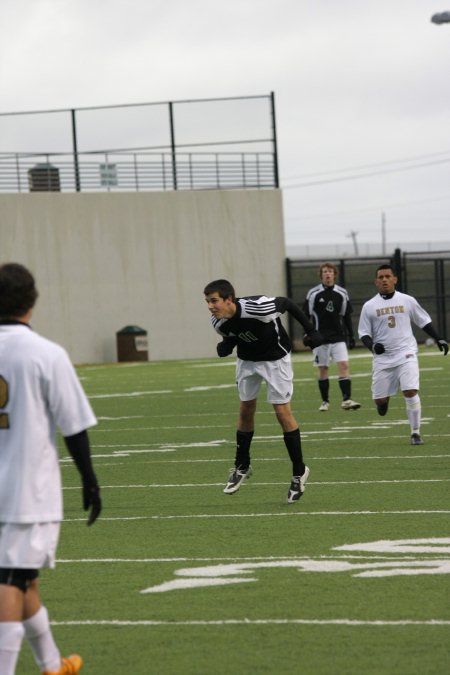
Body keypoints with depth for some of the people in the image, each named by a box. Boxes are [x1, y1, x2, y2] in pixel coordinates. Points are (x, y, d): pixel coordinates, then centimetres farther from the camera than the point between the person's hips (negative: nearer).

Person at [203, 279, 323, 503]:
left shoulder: (257, 307, -36)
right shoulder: (218, 322, -18)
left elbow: (287, 303, -19)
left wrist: (310, 331, -11)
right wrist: (225, 347, -22)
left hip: (275, 358, -5)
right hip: (247, 360, 5)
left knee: (283, 411, -7)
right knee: (246, 410, 9)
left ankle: (299, 472, 4)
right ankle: (242, 467, 26)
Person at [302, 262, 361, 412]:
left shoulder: (342, 294, 4)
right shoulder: (313, 294, -3)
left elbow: (347, 316, 11)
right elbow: (306, 316, 0)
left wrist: (351, 336, 9)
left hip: (338, 337, 1)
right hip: (320, 337, -1)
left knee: (344, 365, -12)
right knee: (323, 369, 4)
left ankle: (346, 400, -16)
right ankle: (325, 401, 15)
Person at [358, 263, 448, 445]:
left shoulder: (407, 300, 6)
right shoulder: (369, 306, 4)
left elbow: (424, 321, 15)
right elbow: (363, 333, 7)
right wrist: (372, 345, -13)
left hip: (406, 355, -1)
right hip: (382, 358, 1)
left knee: (411, 391, -18)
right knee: (380, 400, -1)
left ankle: (415, 433, -8)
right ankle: (384, 399, 38)